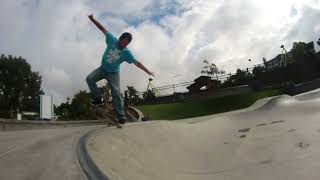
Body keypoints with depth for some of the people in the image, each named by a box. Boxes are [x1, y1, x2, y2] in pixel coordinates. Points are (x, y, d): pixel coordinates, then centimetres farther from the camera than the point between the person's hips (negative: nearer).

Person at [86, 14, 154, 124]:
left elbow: (137, 62, -10)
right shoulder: (112, 40, -9)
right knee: (89, 79, -20)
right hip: (102, 69, 3)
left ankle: (121, 116, -11)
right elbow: (102, 29, -4)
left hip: (113, 73, -3)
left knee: (116, 93, -14)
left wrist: (147, 71, -12)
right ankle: (98, 99, -11)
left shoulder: (127, 52, -12)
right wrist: (93, 19, -10)